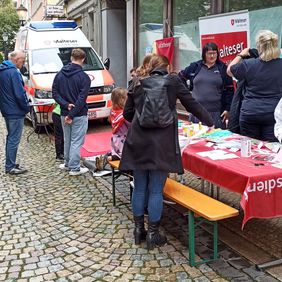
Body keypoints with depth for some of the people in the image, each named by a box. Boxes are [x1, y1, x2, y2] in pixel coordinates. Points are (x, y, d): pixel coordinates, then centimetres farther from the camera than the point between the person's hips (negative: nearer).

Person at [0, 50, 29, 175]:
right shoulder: (13, 72, -18)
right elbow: (19, 94, -21)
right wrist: (26, 108, -7)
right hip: (15, 112, -10)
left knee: (11, 138, 18)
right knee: (14, 139, -2)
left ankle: (10, 164, 26)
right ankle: (10, 167, 4)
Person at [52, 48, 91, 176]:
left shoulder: (60, 74, 4)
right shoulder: (84, 77, -12)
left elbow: (55, 93, 1)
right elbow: (81, 99, -17)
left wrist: (66, 105, -8)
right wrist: (72, 115, -15)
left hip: (64, 114, 6)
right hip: (79, 115, -5)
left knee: (67, 140, 18)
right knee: (76, 142, 1)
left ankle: (68, 164, 30)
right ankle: (74, 168, 5)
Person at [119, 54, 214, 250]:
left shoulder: (138, 85, 12)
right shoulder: (173, 81, 4)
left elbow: (127, 113, 17)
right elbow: (192, 104, 9)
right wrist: (210, 122, 22)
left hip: (138, 143, 4)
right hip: (161, 144, -3)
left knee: (140, 188, 13)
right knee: (156, 190, 3)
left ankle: (139, 229, 23)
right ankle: (153, 234, 12)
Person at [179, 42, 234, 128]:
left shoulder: (222, 68, 3)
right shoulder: (195, 66, 6)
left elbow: (229, 90, 2)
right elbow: (181, 77, 21)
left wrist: (227, 109, -3)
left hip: (216, 112, -1)